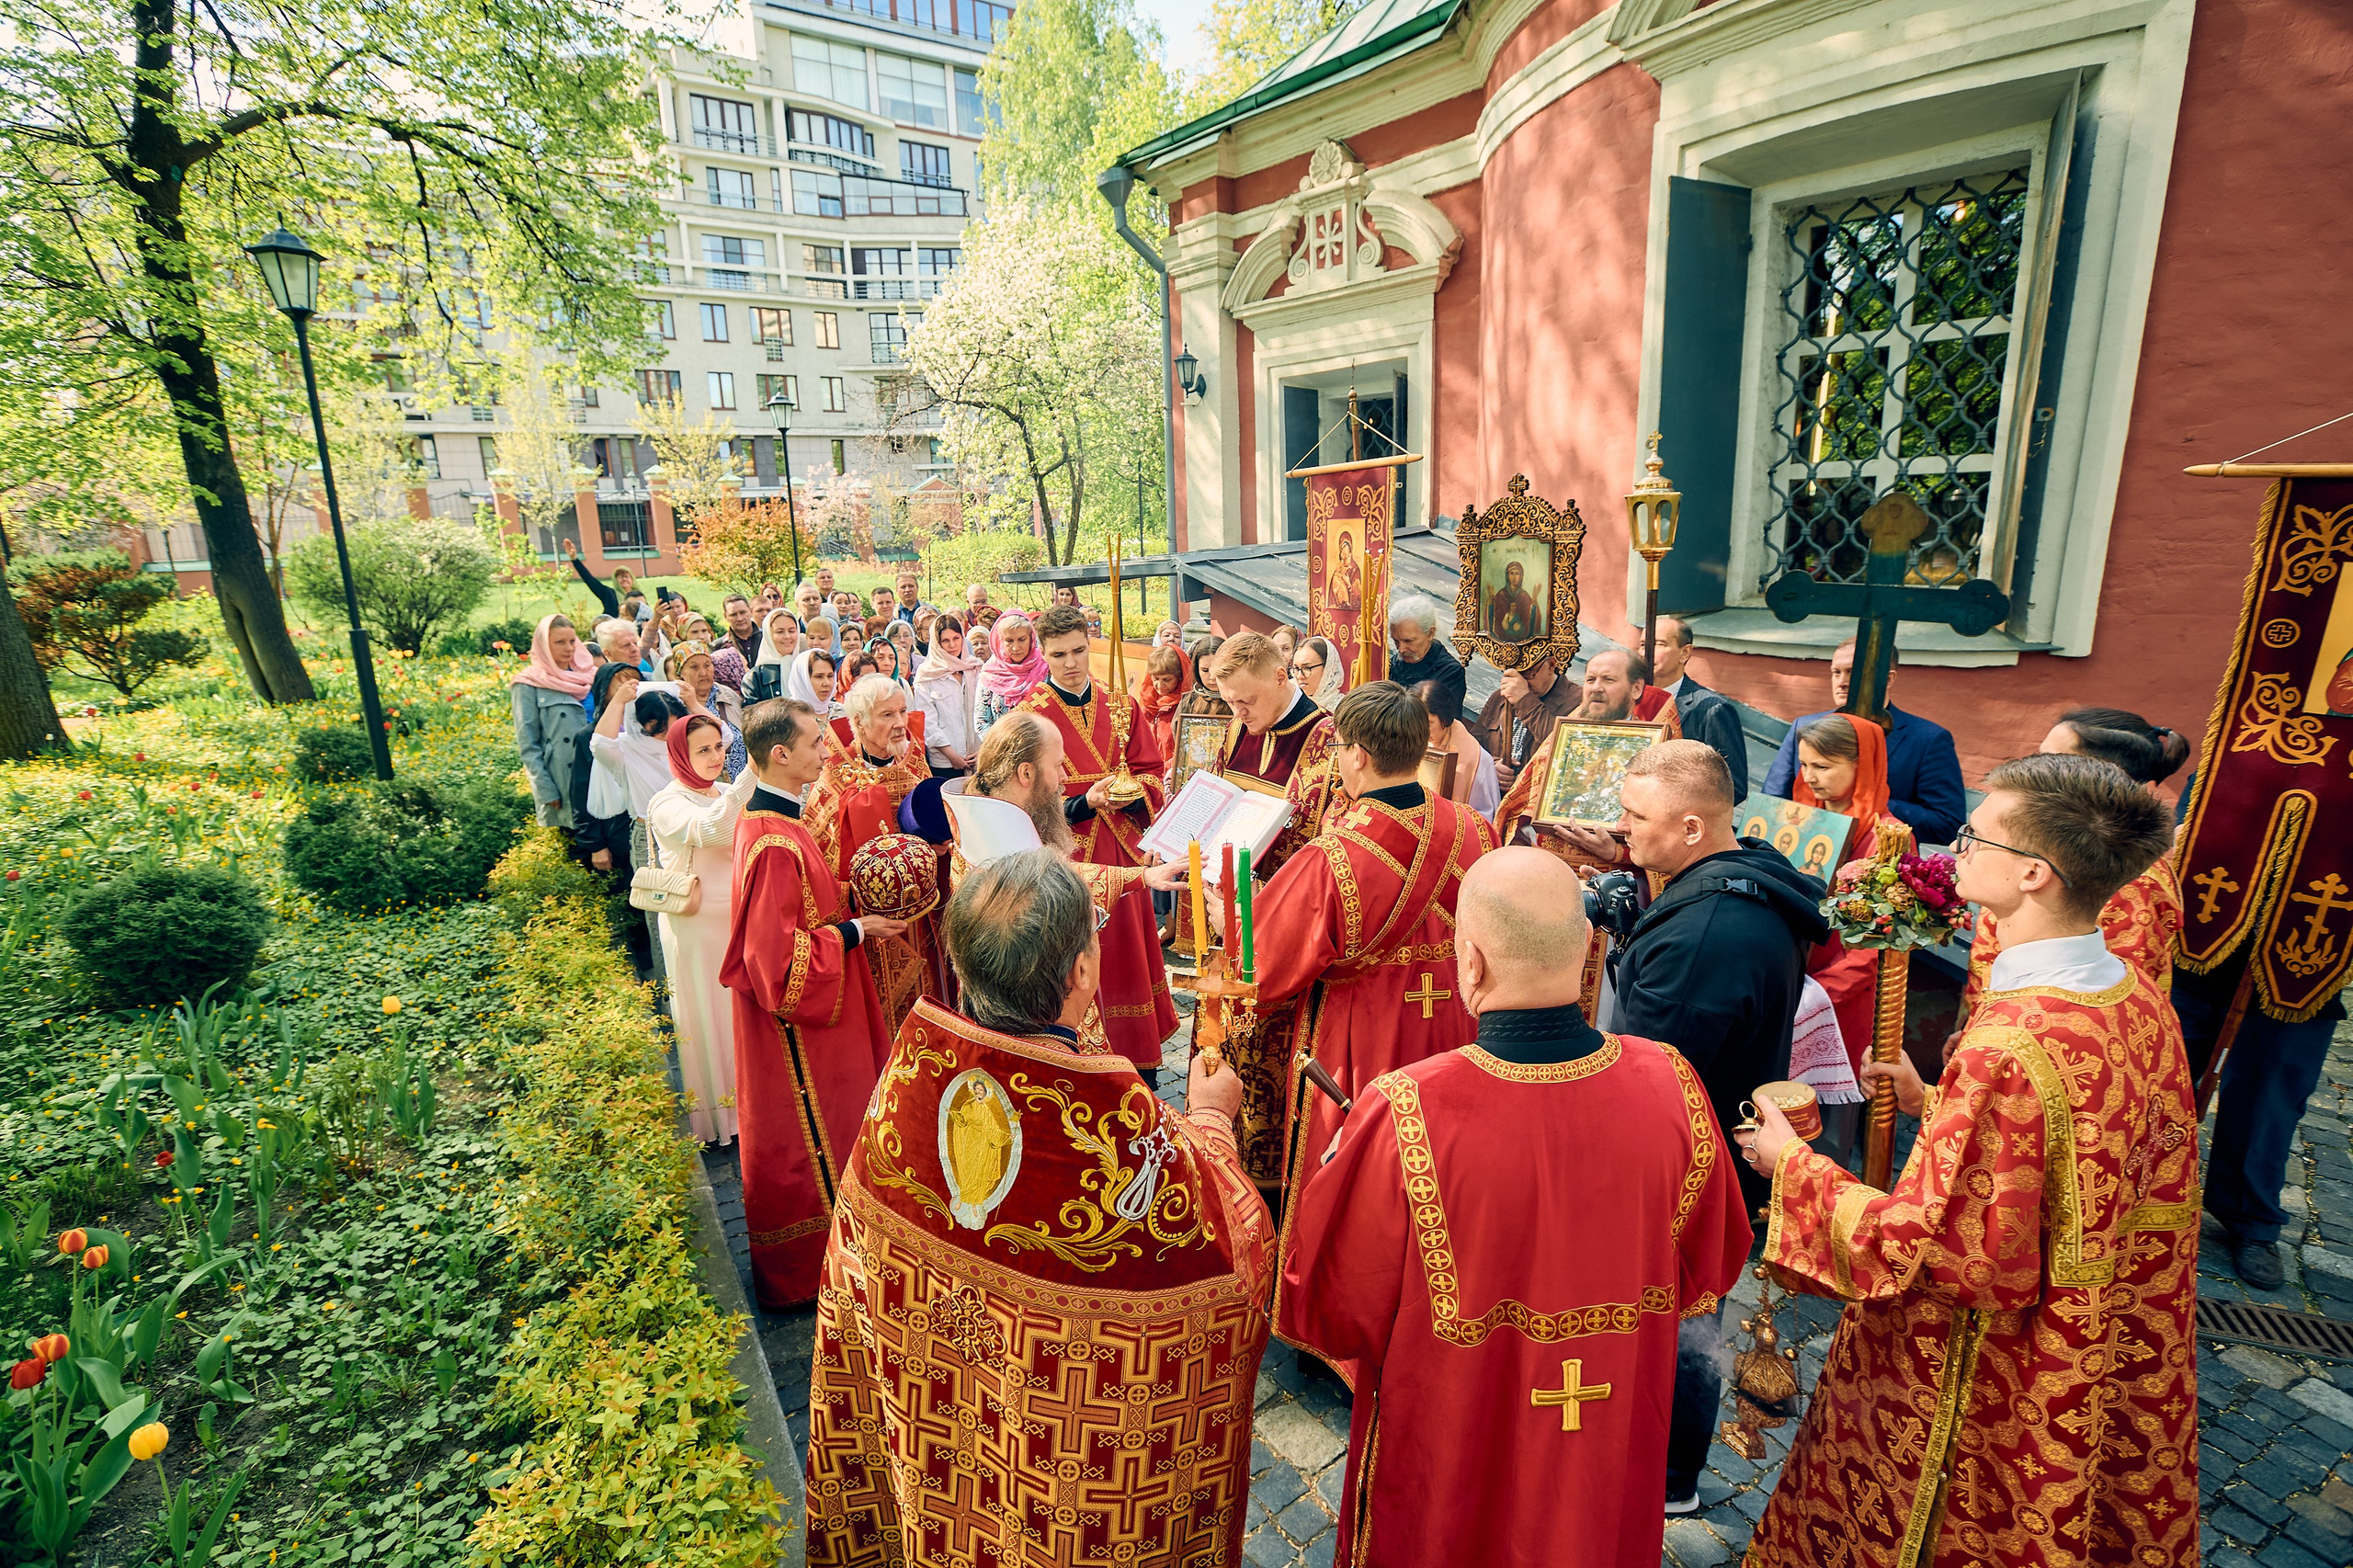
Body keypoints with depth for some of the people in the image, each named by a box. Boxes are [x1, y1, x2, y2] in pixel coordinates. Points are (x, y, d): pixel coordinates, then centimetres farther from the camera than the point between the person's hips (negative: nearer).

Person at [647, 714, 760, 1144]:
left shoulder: (729, 795, 10)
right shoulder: (667, 804, -13)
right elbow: (710, 829, -36)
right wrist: (752, 771, -42)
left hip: (739, 920, 6)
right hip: (697, 927, -6)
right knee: (708, 1015, 6)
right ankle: (716, 1114, 22)